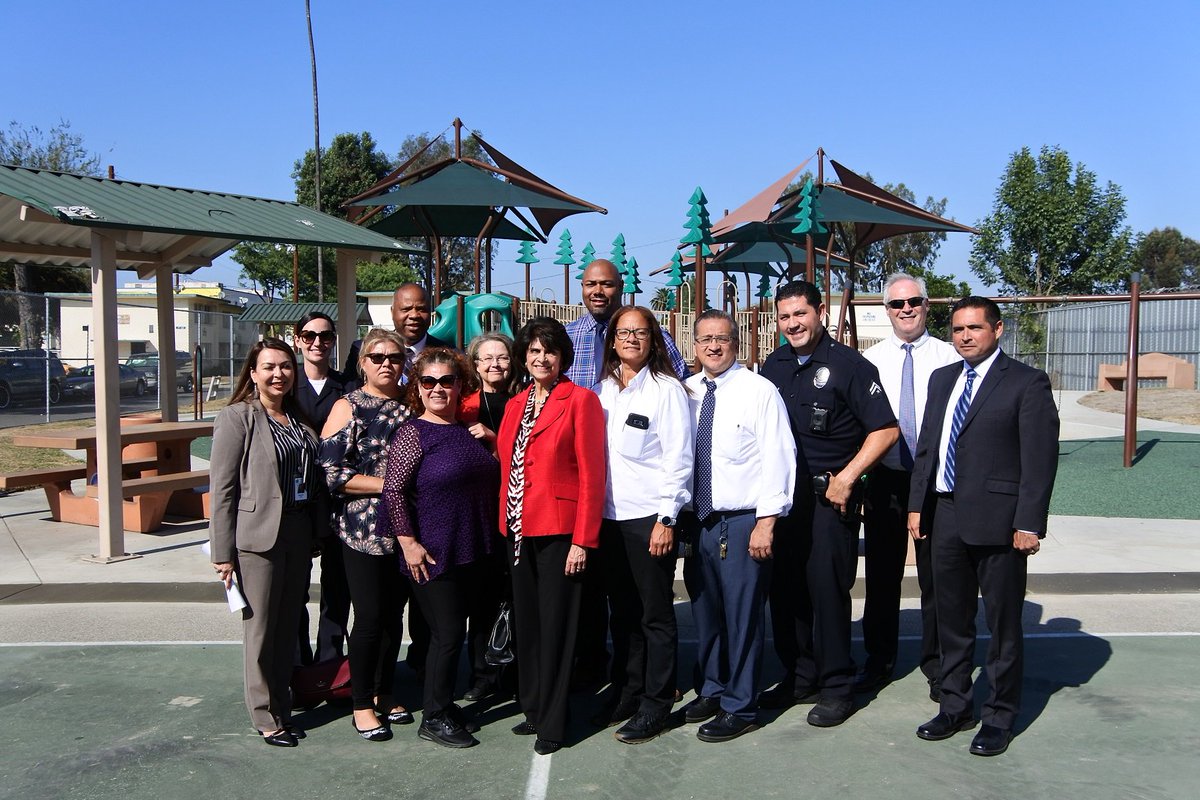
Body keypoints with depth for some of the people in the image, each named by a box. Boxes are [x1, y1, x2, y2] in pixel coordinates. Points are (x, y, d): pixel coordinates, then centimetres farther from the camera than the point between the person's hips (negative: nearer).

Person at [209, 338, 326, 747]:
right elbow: (222, 487, -9)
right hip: (258, 536, -6)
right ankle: (266, 717, 16)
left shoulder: (300, 418, 12)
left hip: (299, 533, 6)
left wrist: (318, 532, 15)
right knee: (261, 629, 3)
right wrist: (223, 551, -12)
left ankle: (282, 707, 26)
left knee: (289, 625, 13)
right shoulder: (237, 417, -6)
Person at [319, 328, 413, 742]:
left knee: (394, 614, 12)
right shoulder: (348, 407, -4)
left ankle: (384, 693, 28)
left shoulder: (411, 404, 10)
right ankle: (362, 704, 14)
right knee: (370, 617, -1)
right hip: (363, 530, -5)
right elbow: (330, 471, -11)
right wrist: (387, 485, -15)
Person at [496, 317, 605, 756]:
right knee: (526, 623, 14)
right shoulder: (515, 404, 14)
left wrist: (582, 540, -15)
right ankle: (533, 708, 28)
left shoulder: (580, 399, -6)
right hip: (520, 530, 7)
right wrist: (505, 523, 7)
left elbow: (591, 473, -11)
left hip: (558, 529, -7)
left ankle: (552, 722, 12)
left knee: (554, 625, 0)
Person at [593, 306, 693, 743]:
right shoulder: (604, 388, 11)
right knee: (622, 609, 14)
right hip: (609, 515, 6)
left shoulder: (667, 389, -6)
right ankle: (626, 691, 28)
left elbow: (678, 458, -9)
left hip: (649, 517, -6)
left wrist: (666, 518, -14)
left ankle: (656, 705, 12)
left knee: (655, 613, 2)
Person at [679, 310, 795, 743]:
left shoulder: (759, 390, -8)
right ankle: (713, 689, 35)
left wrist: (766, 521, -15)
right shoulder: (686, 392, 7)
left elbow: (778, 458, -11)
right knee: (705, 611, 16)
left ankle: (740, 707, 17)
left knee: (743, 614, 3)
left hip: (744, 523, -5)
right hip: (698, 521, 5)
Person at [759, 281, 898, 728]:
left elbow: (885, 430, -10)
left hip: (830, 495, -6)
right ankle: (799, 677, 24)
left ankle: (836, 688, 13)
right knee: (784, 588, 10)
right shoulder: (774, 366, 10)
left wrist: (846, 477, -14)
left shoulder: (848, 365, -7)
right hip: (781, 495, 6)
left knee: (827, 589, -1)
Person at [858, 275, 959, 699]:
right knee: (881, 576, 11)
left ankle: (937, 667, 23)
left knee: (935, 577, 8)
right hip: (884, 478, 2)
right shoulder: (869, 360, 3)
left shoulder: (948, 357, -3)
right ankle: (878, 661, 27)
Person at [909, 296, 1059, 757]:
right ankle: (955, 707, 29)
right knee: (952, 619, 15)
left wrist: (1028, 523, -15)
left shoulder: (1027, 383, -6)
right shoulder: (942, 379, 13)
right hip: (946, 515, 6)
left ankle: (1000, 717, 20)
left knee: (1003, 623, 6)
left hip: (998, 520, -6)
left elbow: (1040, 458, -10)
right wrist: (917, 505, 9)